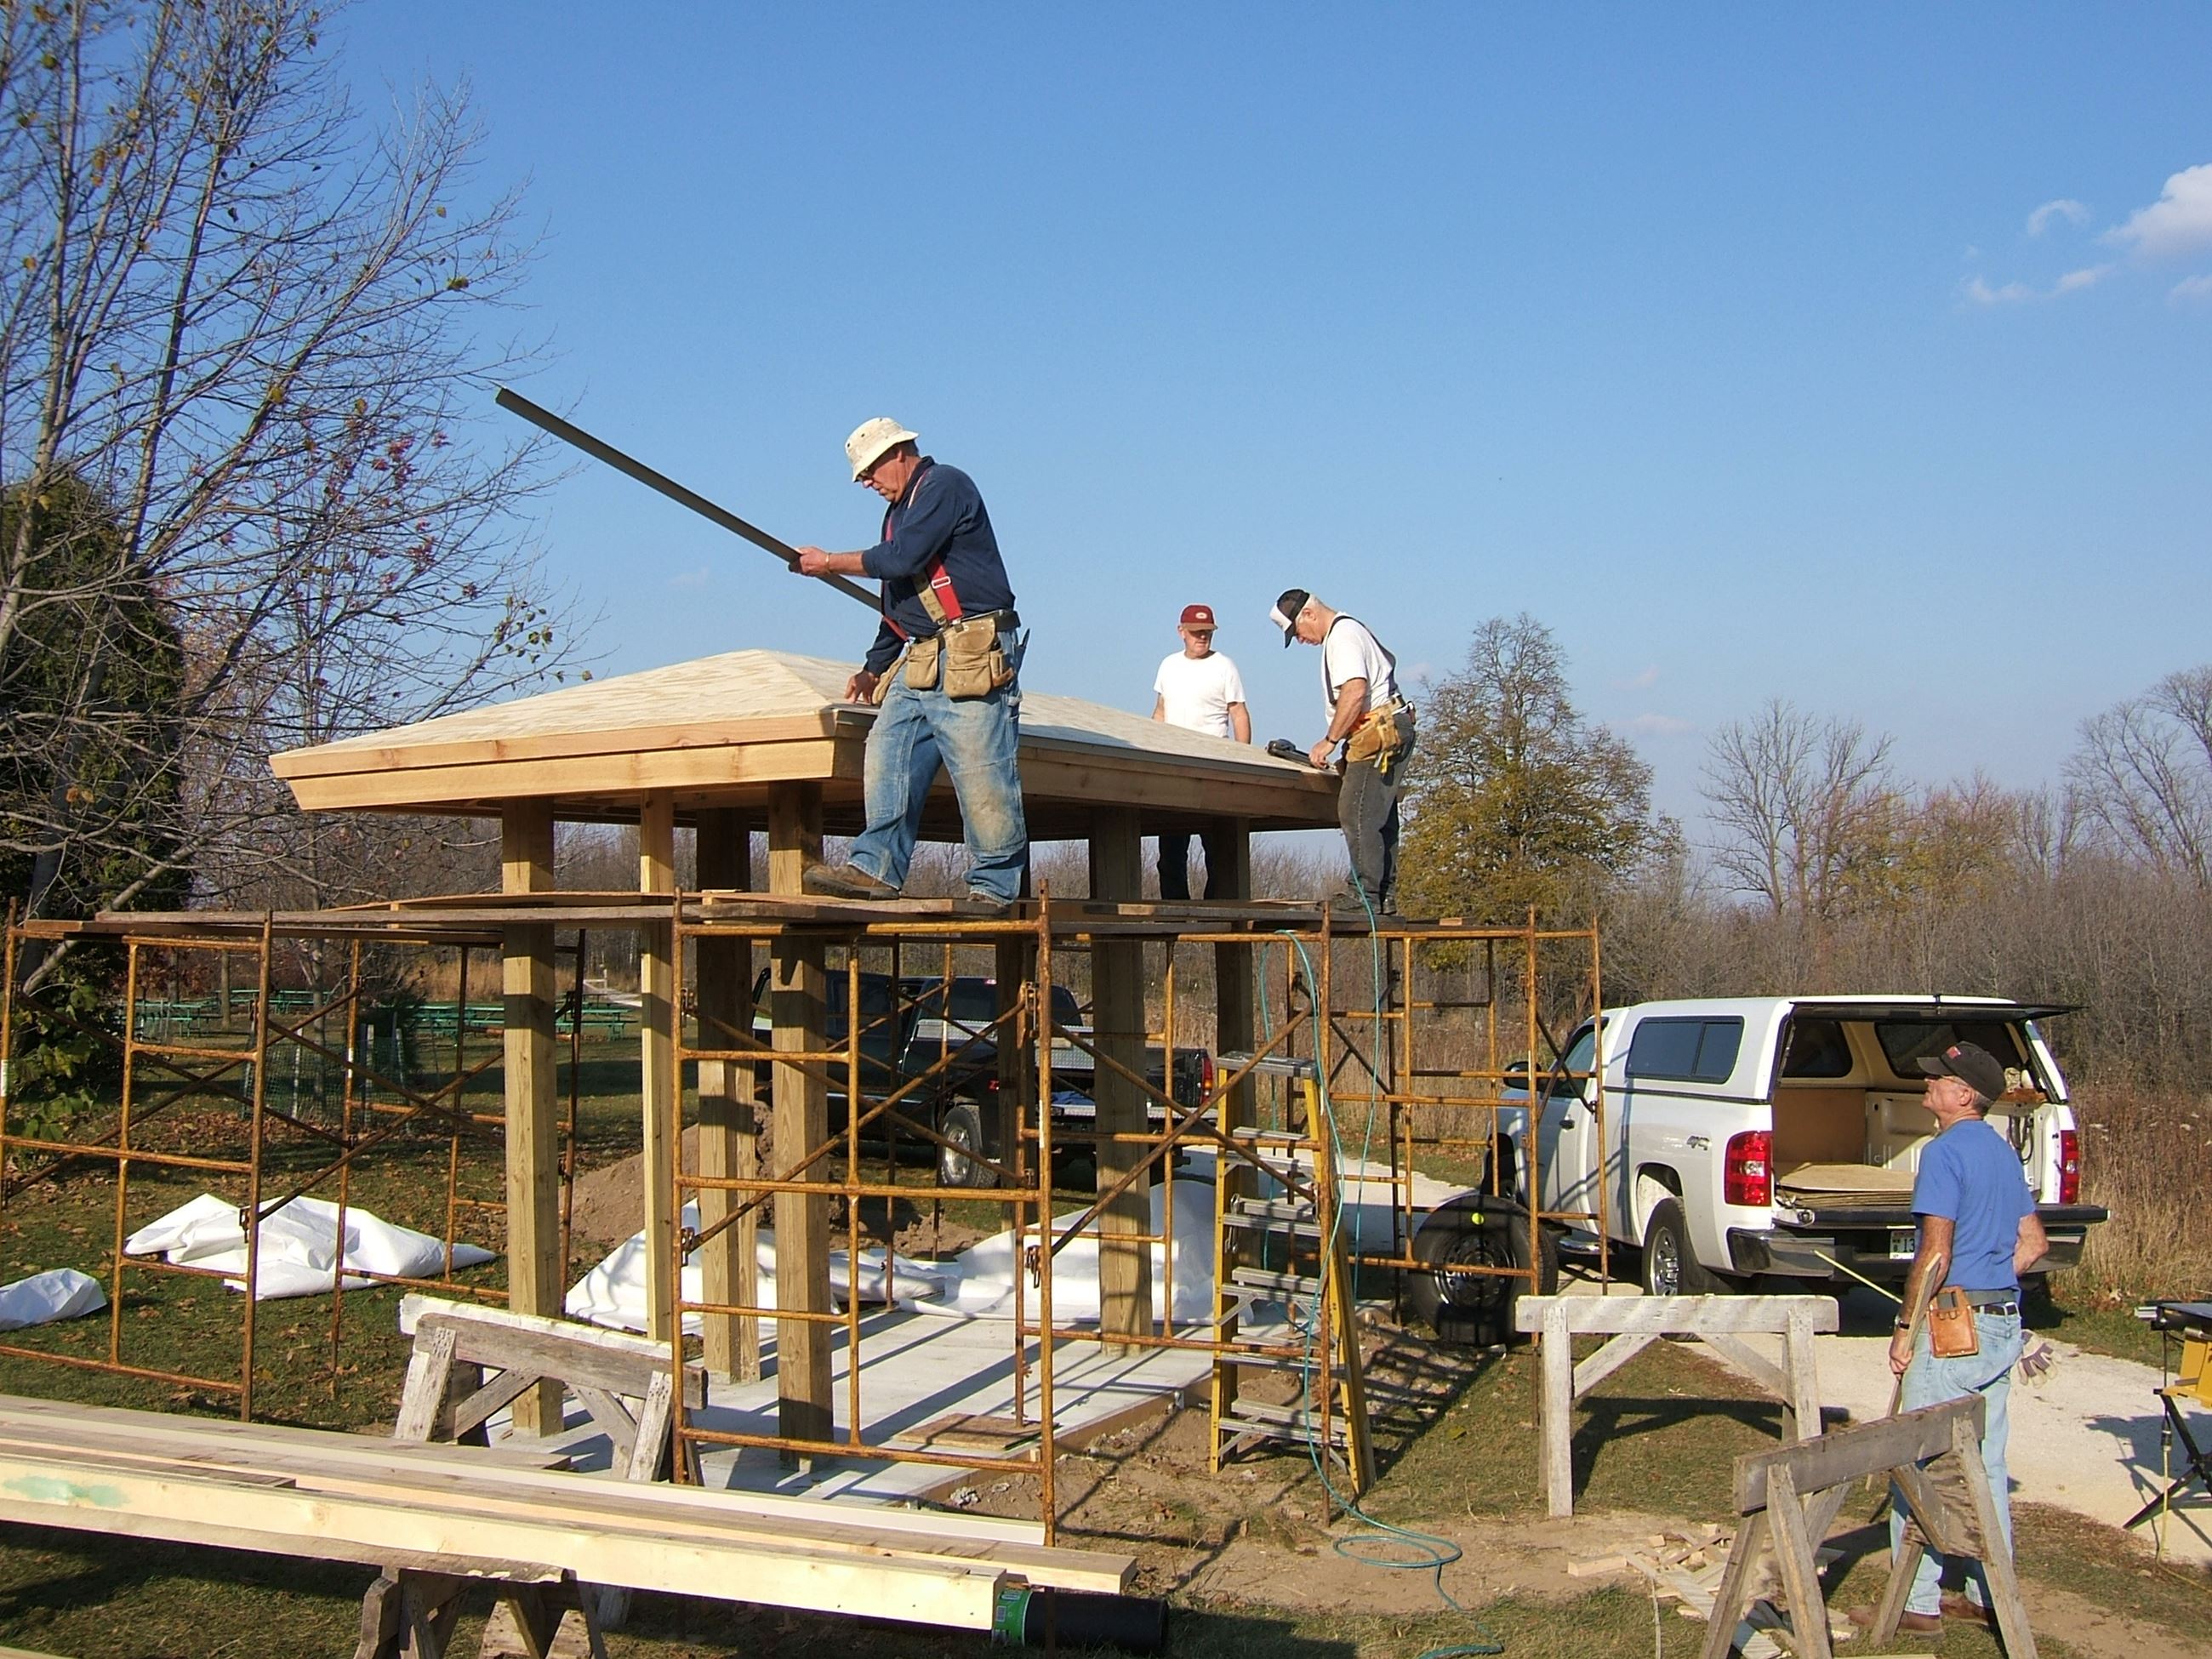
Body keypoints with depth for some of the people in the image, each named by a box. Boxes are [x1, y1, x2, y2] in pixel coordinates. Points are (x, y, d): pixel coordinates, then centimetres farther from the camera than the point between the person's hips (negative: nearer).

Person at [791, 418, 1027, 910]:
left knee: (982, 777, -9)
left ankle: (994, 886, -5)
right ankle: (876, 867, -8)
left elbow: (902, 559, -14)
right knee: (886, 760, -4)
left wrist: (829, 563, -1)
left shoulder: (945, 485, -3)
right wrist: (874, 666, 24)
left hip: (973, 657, -9)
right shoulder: (900, 511, 26)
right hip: (918, 663, 9)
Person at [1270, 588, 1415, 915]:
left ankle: (1365, 896, -15)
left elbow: (1355, 691, -24)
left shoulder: (1342, 636, -12)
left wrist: (1329, 741, -19)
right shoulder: (1350, 629, 21)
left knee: (1357, 815, -13)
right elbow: (1388, 662, 33)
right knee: (1381, 818, 10)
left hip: (1379, 735, -11)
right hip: (1391, 732, 11)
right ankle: (1386, 897, 11)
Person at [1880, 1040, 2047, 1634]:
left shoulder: (1945, 1152, -15)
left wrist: (1906, 1328, -14)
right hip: (2004, 1325, 9)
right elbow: (2033, 1243, 19)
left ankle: (1919, 1602, 2)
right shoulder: (2005, 1154, 12)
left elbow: (1936, 1253, -19)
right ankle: (1989, 1594, 21)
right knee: (1987, 1464, 14)